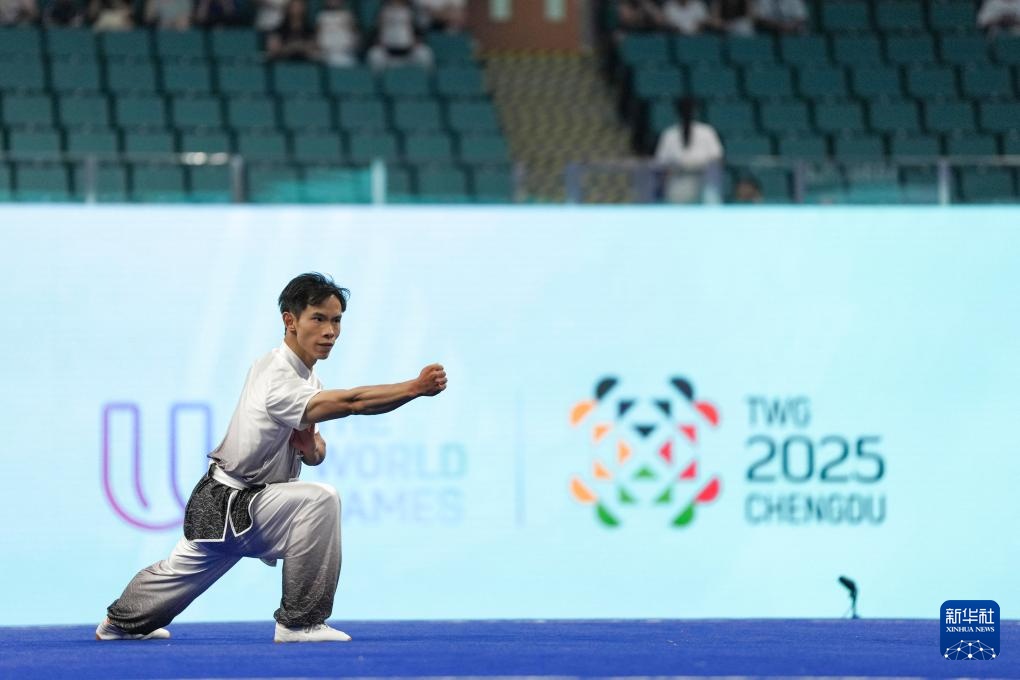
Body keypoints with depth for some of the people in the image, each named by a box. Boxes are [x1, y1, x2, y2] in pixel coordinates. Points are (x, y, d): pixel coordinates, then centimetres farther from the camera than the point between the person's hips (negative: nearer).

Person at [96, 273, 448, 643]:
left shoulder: (305, 376, 3)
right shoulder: (277, 379, -28)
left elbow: (313, 455, 9)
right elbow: (350, 402, -41)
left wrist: (311, 447, -16)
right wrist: (417, 387, -47)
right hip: (230, 506, -10)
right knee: (319, 499, -29)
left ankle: (120, 622, 51)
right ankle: (300, 623, -23)